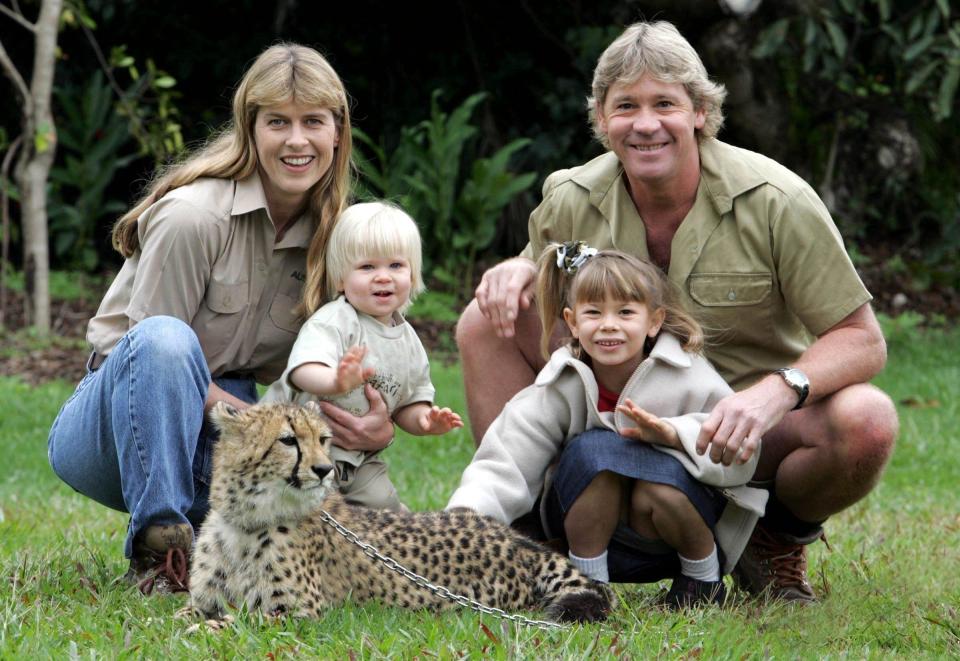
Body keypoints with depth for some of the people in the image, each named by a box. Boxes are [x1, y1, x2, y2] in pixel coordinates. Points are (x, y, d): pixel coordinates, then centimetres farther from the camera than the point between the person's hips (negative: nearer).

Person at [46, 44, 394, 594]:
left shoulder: (328, 233, -1)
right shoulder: (192, 216, -19)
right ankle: (159, 544, -29)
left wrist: (380, 427, -21)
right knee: (164, 339, -38)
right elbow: (150, 344, -18)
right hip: (119, 431, -4)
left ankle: (203, 529, 4)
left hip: (211, 444, 4)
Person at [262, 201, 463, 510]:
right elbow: (303, 371, -37)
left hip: (359, 457, 6)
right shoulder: (333, 321, -18)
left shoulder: (408, 340, 5)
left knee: (384, 506, -9)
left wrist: (424, 420, -11)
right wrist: (336, 382, -59)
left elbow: (407, 404, 13)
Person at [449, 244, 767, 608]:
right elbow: (504, 466, -20)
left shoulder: (688, 377, -15)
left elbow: (741, 453, -19)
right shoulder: (559, 388, -13)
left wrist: (675, 433, -36)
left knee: (660, 488, -35)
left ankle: (704, 575, -3)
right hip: (596, 532, 0)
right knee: (590, 450, -28)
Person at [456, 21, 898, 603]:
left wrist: (779, 390, -37)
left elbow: (863, 341, -16)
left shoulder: (777, 201, -17)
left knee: (866, 421, -34)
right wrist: (519, 270, -13)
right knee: (489, 322, -12)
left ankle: (782, 537, -1)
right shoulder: (571, 201, -5)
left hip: (747, 428, -3)